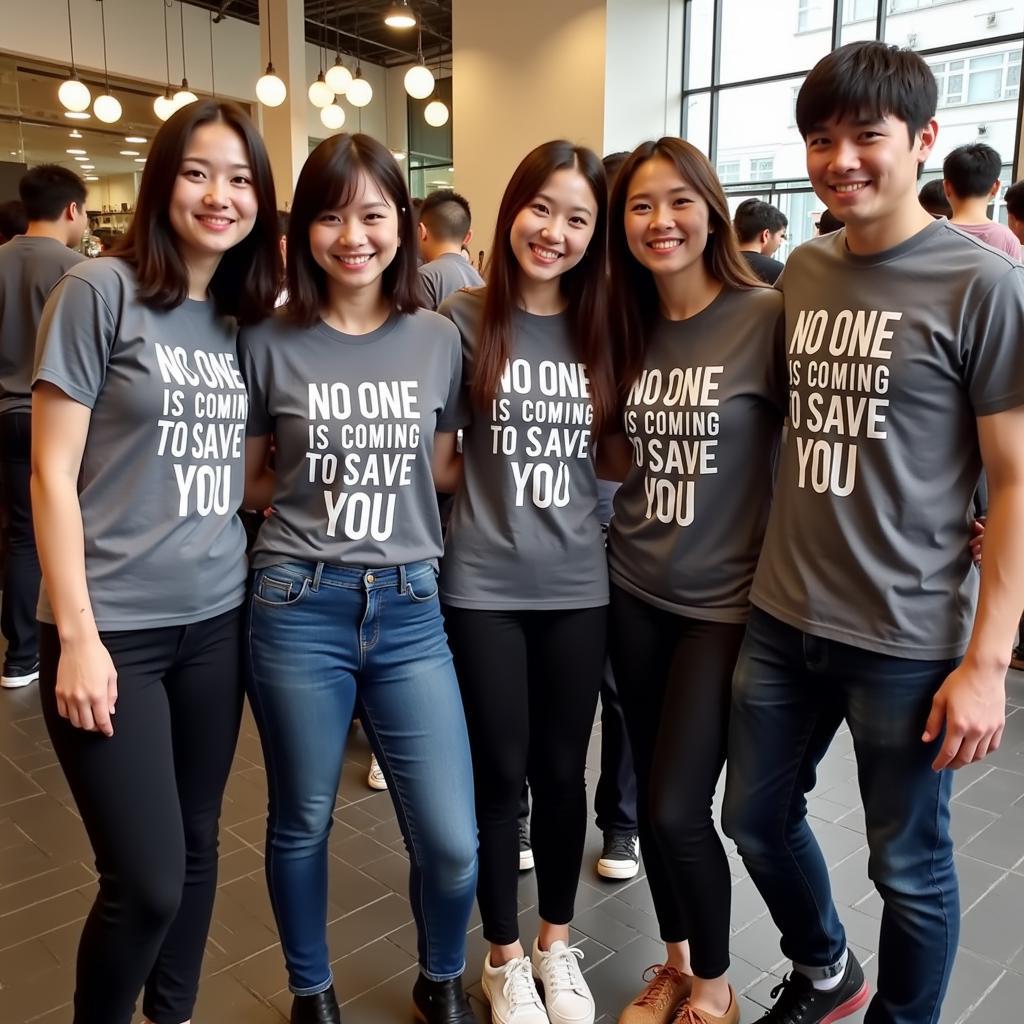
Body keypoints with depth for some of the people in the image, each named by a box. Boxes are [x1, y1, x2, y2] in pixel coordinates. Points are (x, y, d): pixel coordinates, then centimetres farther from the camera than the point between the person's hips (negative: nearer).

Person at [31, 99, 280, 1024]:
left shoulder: (247, 318, 8)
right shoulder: (100, 291, -8)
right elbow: (53, 472, -10)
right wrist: (76, 633, -13)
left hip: (217, 621, 5)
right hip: (114, 628, -5)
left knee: (195, 849, 16)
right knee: (147, 879, -1)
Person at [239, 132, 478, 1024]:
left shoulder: (439, 341, 3)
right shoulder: (269, 343, -3)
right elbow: (245, 482, 6)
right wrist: (323, 487, -3)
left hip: (410, 609, 2)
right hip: (298, 607, -1)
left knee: (453, 845, 1)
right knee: (302, 825, 14)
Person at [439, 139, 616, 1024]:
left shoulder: (604, 329, 3)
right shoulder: (465, 320, -4)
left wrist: (575, 484, -1)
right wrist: (489, 480, -6)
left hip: (578, 585, 2)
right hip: (484, 586, -2)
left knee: (562, 770, 14)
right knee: (499, 771, 9)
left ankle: (557, 942, 36)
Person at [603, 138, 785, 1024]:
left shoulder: (767, 316, -12)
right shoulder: (626, 327, 5)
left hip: (725, 598, -5)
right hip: (634, 592, 5)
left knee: (677, 809, -3)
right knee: (653, 801, 14)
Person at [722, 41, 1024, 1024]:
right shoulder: (803, 271, 7)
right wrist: (767, 569, 12)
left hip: (909, 641, -5)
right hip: (781, 620, 6)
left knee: (908, 864, 11)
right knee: (756, 821, 20)